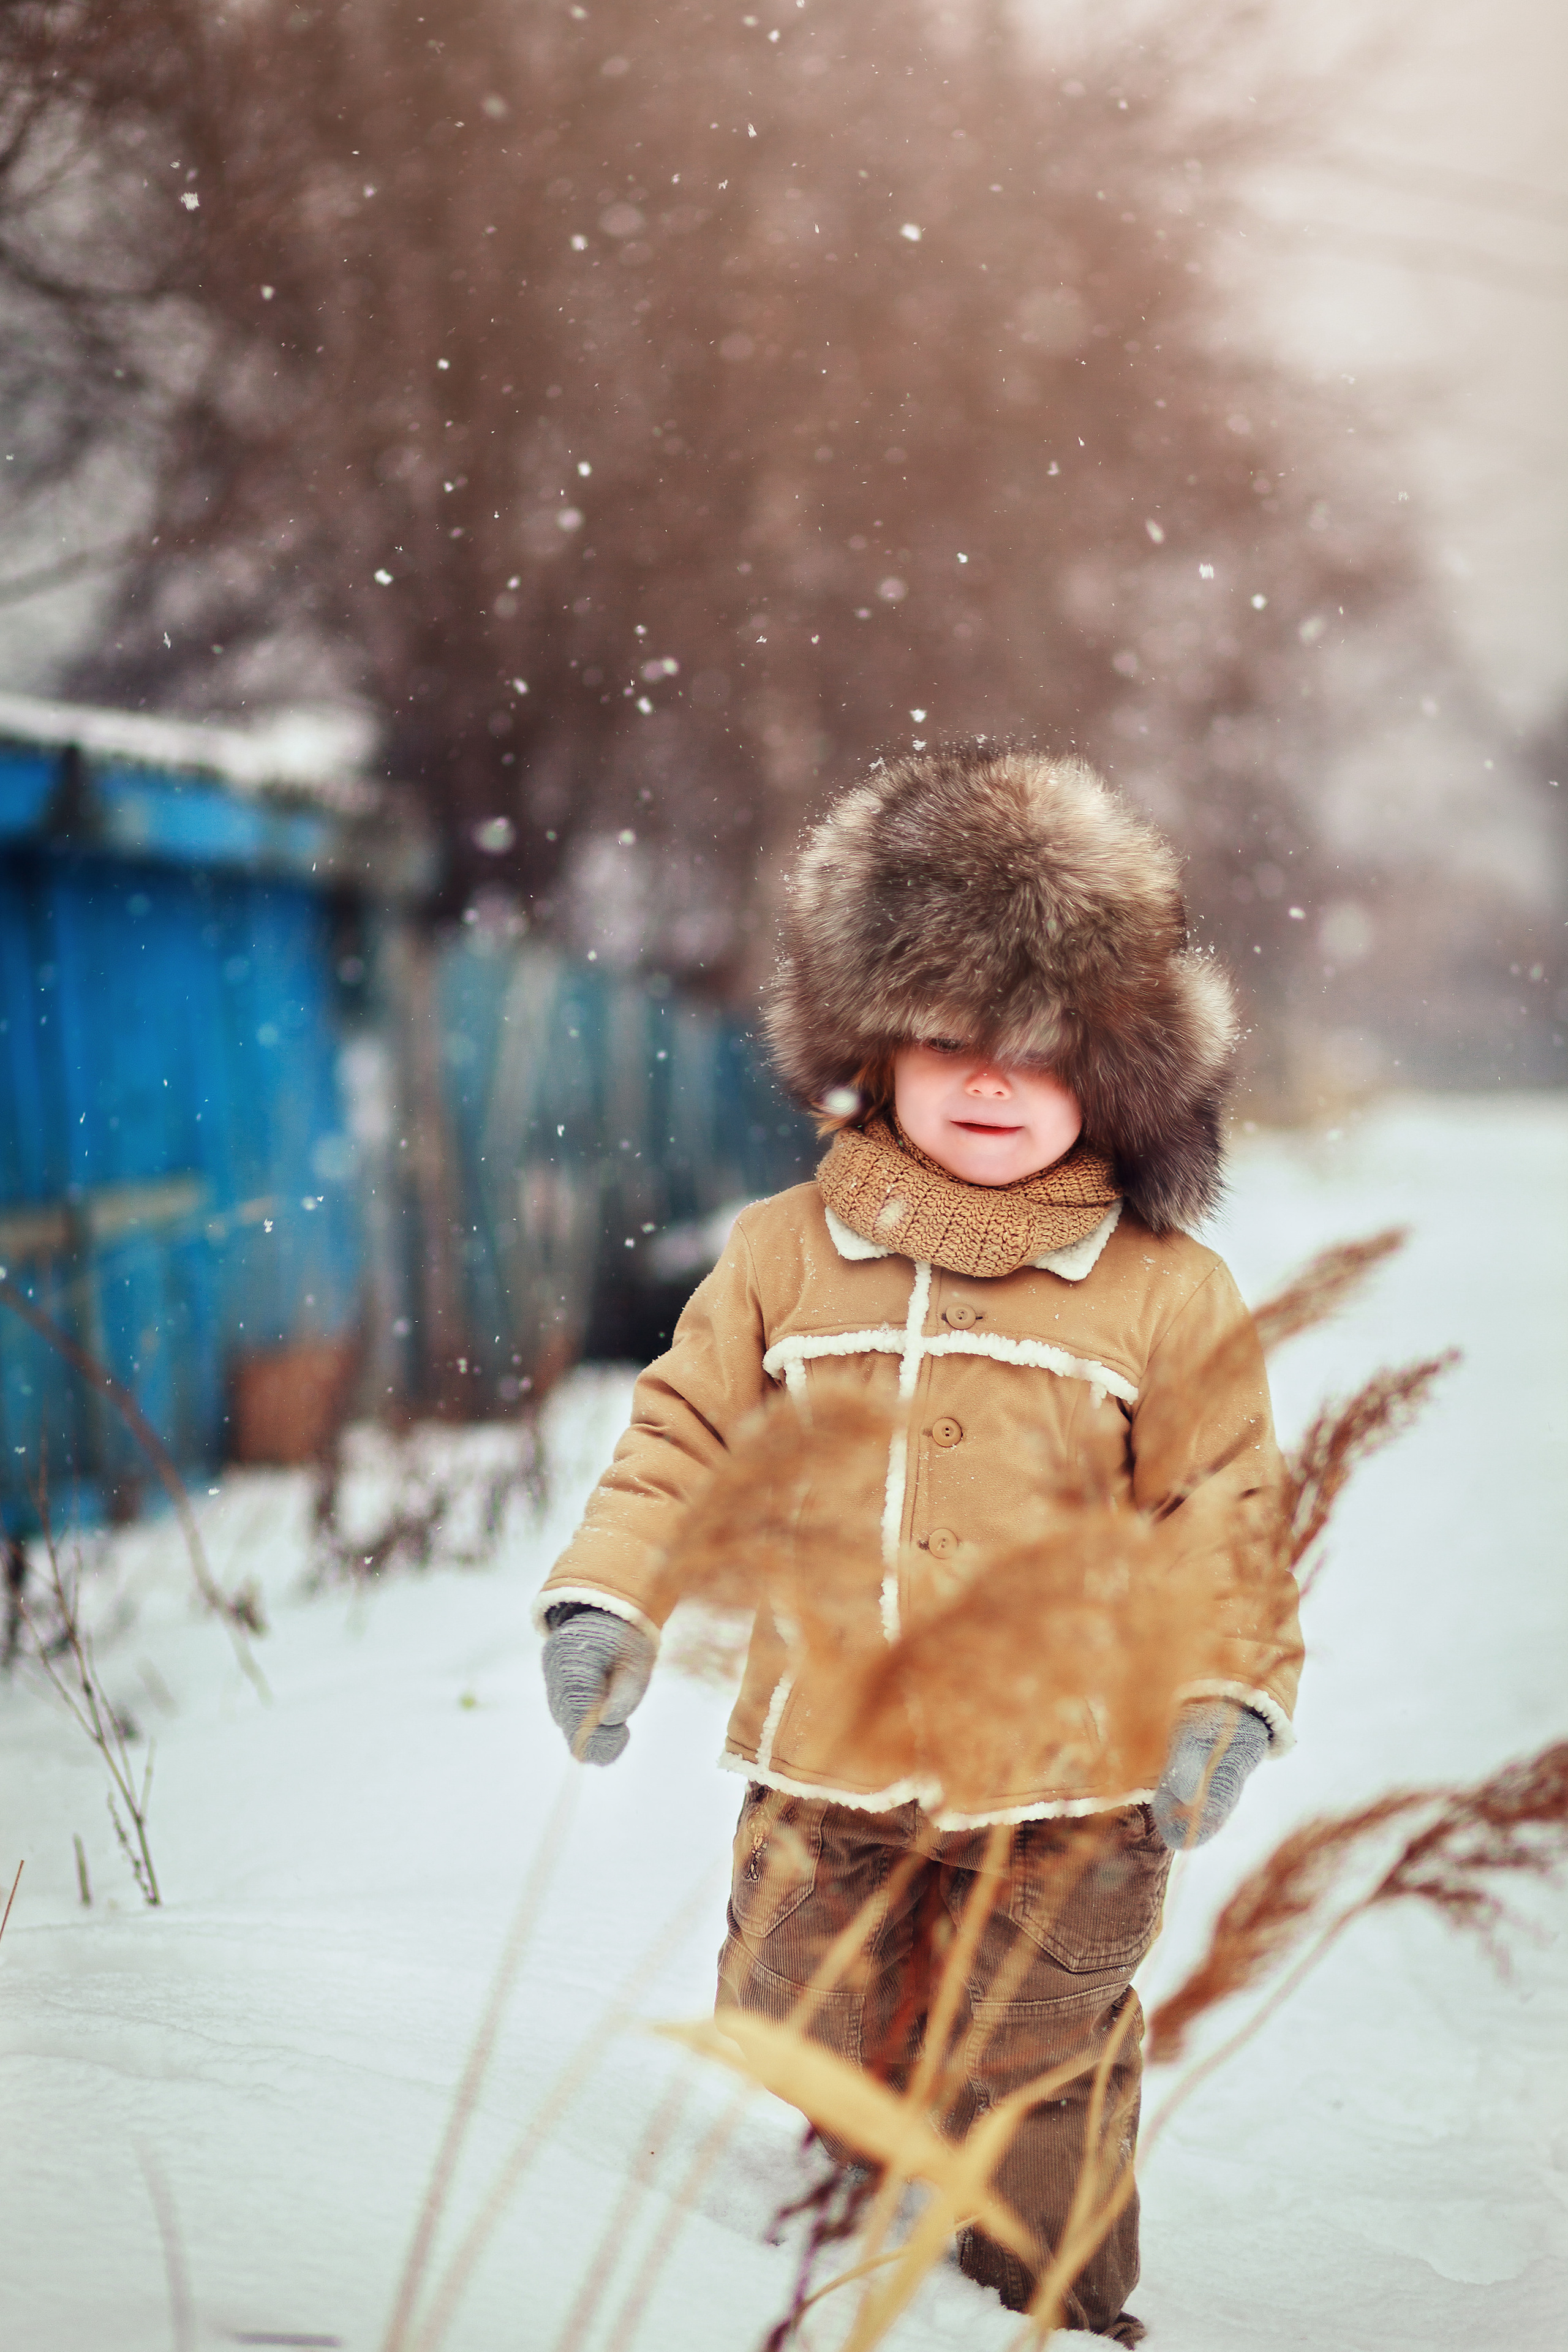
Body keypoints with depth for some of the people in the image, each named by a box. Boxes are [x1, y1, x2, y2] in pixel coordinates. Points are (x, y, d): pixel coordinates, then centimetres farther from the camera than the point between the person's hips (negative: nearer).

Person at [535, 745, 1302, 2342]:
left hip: (1059, 1796, -2)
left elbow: (1222, 1519, 1)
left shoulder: (1167, 1294, -3)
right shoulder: (786, 1256, 2)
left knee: (1038, 2082, 9)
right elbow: (683, 1432, 6)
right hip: (820, 1786, 2)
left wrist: (1229, 1701, -8)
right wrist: (605, 1601, -5)